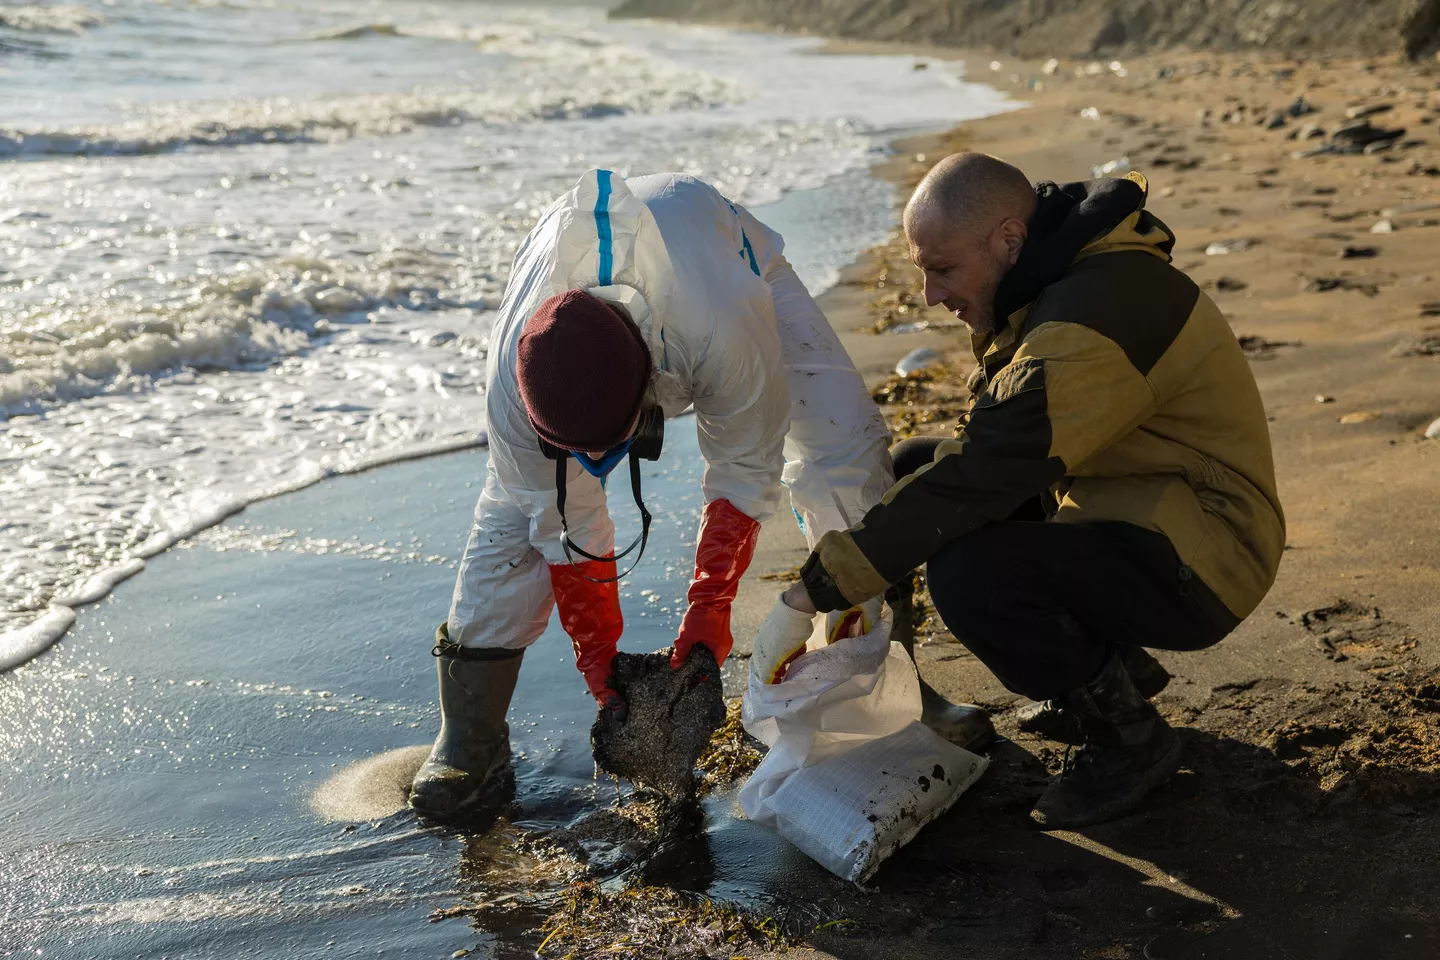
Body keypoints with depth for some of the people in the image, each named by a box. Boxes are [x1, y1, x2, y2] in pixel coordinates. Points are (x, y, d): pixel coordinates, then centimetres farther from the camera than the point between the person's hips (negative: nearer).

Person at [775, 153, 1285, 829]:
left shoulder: (1096, 311, -27)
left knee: (969, 574, -31)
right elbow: (993, 454, 8)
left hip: (1199, 562, -10)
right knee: (916, 466, 7)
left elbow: (979, 479, -31)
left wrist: (821, 587, -26)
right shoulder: (1049, 284, 5)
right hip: (1132, 510, 10)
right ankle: (1106, 658, 15)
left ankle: (1129, 737, -4)